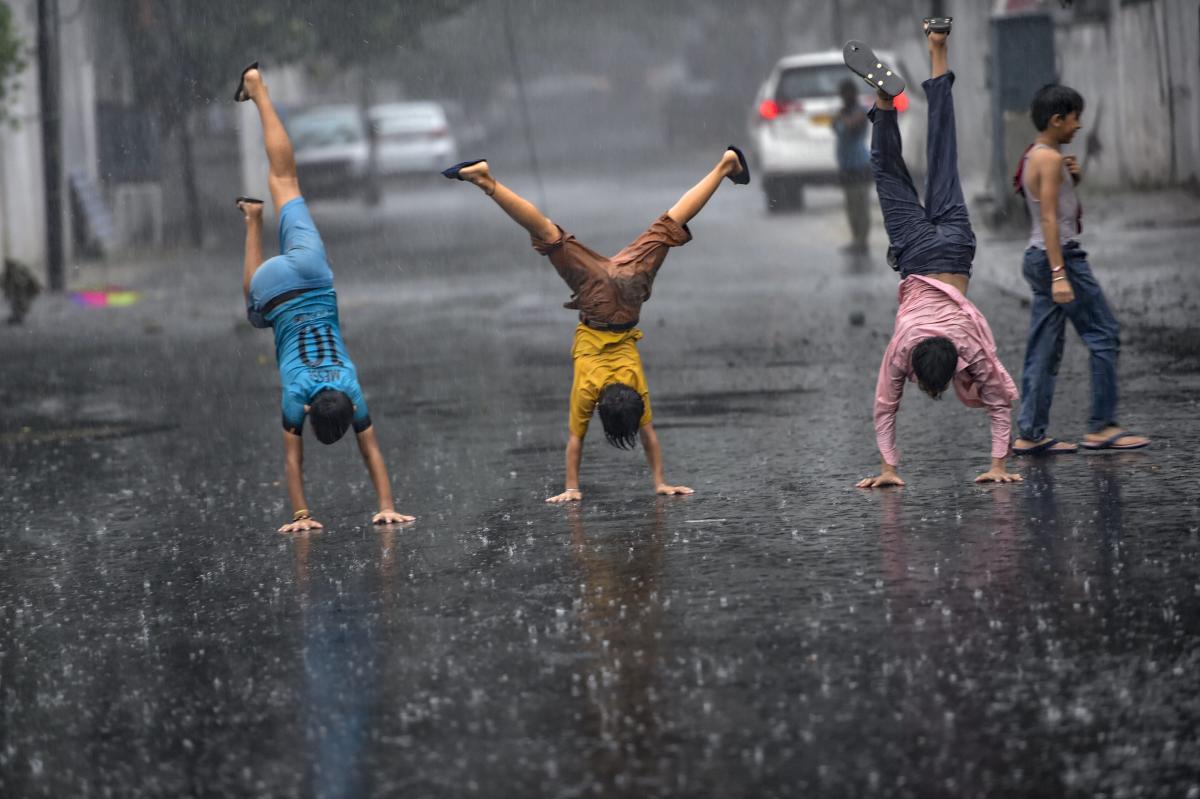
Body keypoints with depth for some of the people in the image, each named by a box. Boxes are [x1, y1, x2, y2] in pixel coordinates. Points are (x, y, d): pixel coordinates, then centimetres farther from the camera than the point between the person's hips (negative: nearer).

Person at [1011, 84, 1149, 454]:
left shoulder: (1034, 157, 15)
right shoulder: (1050, 159, -14)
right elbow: (1049, 219, -20)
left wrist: (1073, 178, 8)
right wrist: (1060, 276, -25)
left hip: (1039, 257, 10)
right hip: (1061, 256, -10)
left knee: (1044, 350, 7)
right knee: (1105, 336, -3)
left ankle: (1030, 434, 5)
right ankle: (1101, 426, -3)